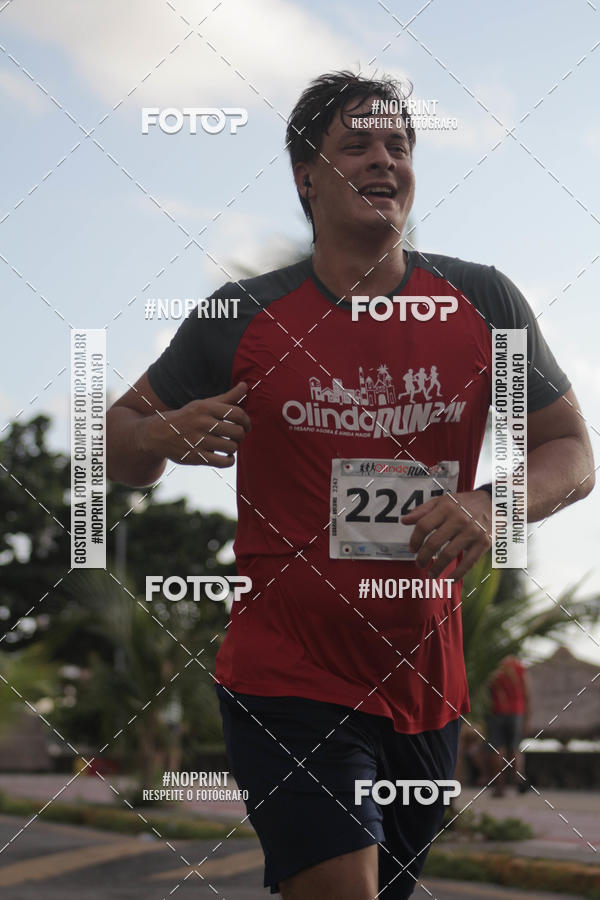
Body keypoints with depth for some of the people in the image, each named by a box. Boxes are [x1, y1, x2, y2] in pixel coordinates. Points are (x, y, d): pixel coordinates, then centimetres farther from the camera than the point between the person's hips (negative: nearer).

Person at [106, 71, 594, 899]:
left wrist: (490, 505, -15)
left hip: (427, 692, 4)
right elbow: (121, 442, 7)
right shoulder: (244, 317, -3)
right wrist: (168, 435, -17)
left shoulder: (483, 303, 1)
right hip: (288, 684, -3)